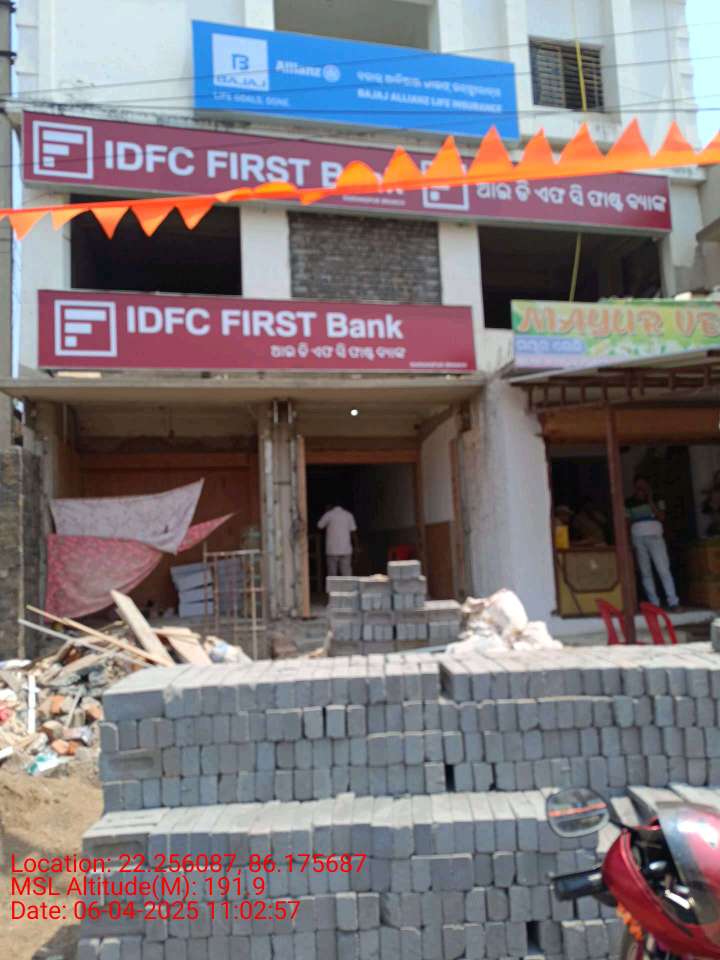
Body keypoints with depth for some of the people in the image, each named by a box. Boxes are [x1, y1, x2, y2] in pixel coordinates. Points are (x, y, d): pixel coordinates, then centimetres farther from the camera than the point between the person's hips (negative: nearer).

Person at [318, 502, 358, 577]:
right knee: (347, 574, 4)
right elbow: (353, 532, 3)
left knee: (332, 574, 3)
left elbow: (319, 527, 9)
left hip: (332, 550, -2)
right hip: (346, 550, 2)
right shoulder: (349, 515, 5)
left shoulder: (329, 514, -2)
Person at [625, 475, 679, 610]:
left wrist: (650, 500, -6)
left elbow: (661, 517, -3)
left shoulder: (656, 500, 10)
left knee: (664, 569, -9)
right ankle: (654, 603, 3)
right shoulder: (629, 503, 12)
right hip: (637, 539, 1)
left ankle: (673, 601, -8)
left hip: (655, 537, -1)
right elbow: (627, 523, 11)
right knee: (645, 572, 0)